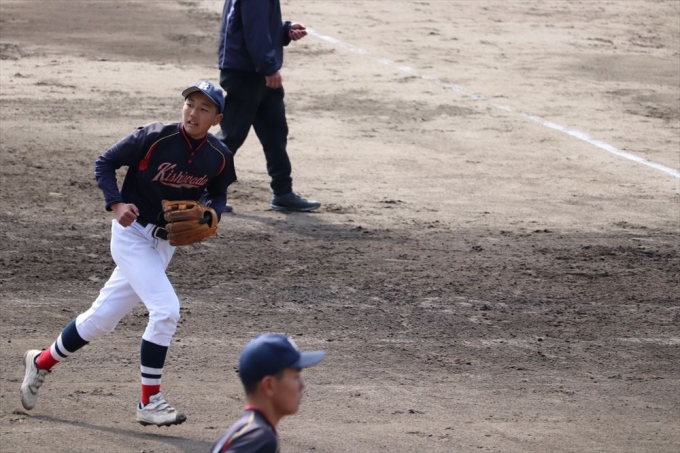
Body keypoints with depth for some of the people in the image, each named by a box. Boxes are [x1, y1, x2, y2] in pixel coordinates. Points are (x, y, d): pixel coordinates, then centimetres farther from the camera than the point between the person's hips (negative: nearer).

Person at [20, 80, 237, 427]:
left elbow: (218, 193, 14)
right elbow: (104, 163, -9)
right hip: (132, 233, -6)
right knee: (165, 309, -20)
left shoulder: (218, 157, -4)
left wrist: (212, 214, -8)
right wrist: (117, 203, -22)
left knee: (101, 319, 12)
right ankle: (149, 402, -8)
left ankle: (42, 362, 34)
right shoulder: (153, 138, -18)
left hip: (166, 242, 6)